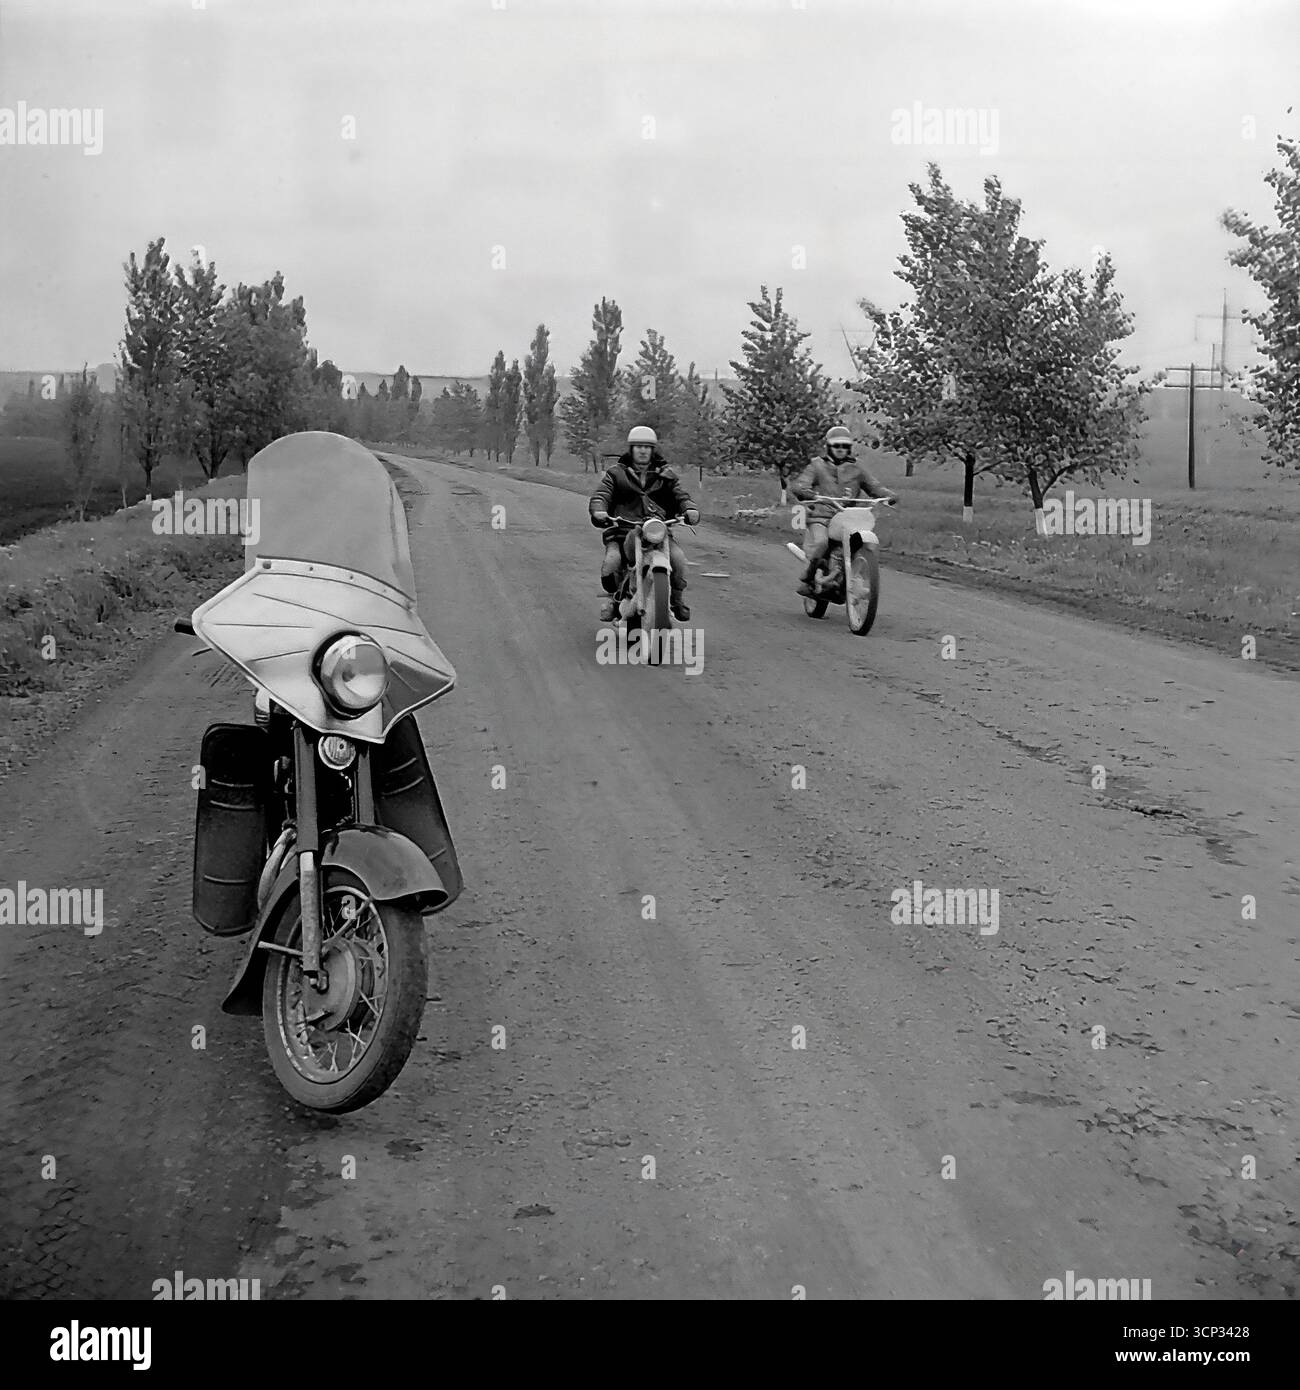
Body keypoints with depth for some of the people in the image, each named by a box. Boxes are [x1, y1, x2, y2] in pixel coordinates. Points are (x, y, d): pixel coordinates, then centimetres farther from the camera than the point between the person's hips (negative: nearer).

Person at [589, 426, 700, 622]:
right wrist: (598, 511, -24)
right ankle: (613, 598, 3)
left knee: (678, 559, -23)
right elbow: (600, 495, 0)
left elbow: (681, 495, 7)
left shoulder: (665, 475, 16)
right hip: (623, 531, -1)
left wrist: (690, 509, -17)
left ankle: (676, 598, 3)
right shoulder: (616, 473, 11)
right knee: (611, 562, -26)